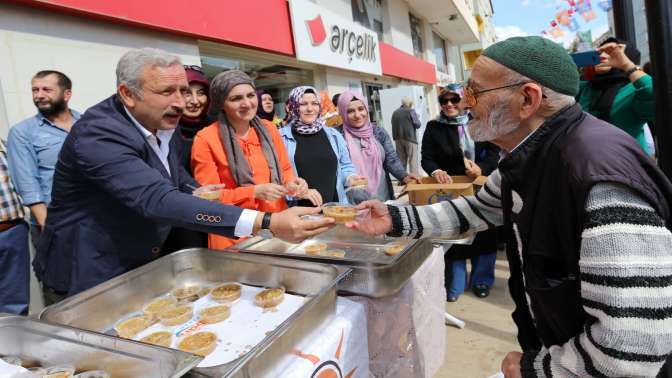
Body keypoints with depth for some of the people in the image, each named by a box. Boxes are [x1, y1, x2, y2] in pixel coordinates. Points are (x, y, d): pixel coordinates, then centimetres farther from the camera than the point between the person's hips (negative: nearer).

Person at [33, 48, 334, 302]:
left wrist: (196, 193, -6)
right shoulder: (98, 134, -28)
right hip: (90, 279, -7)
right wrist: (266, 223, -50)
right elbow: (158, 200, -42)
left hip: (141, 267, 7)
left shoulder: (161, 123, -3)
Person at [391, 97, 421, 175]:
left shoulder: (395, 112, 10)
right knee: (413, 161, -3)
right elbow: (418, 125, -2)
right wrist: (417, 118, 15)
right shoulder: (411, 111, -4)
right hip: (410, 138, -4)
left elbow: (393, 126, 11)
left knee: (401, 162, 7)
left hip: (398, 139, 5)